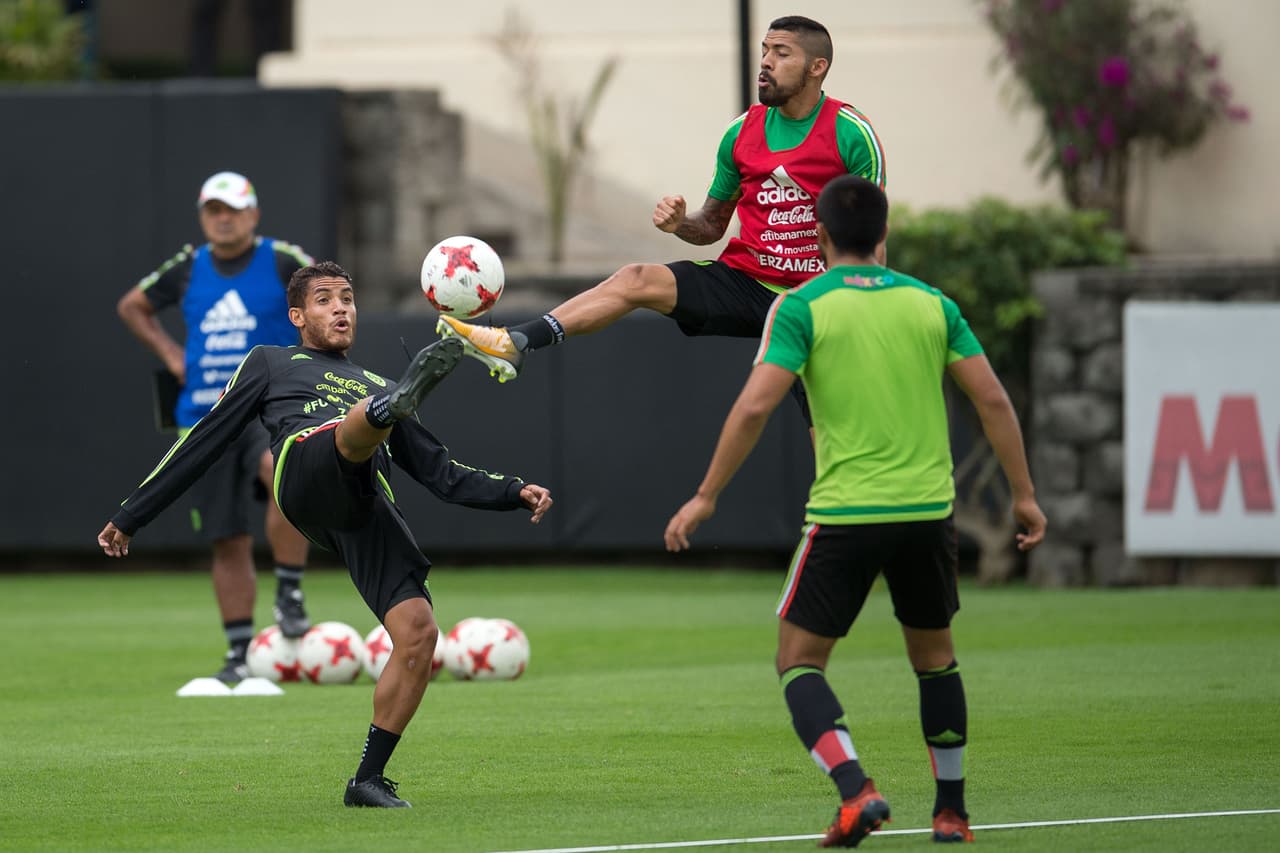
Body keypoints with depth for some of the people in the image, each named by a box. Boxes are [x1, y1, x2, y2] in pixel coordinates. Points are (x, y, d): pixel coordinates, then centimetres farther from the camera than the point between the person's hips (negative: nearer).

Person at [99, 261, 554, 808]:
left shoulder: (373, 384, 41)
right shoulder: (272, 364, 33)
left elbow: (441, 472, 35)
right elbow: (205, 443, 31)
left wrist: (515, 492, 19)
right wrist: (130, 515, 28)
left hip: (368, 514, 4)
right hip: (308, 470, -4)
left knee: (418, 633, -14)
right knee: (365, 414, -37)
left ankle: (369, 778, -3)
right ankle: (402, 397, -76)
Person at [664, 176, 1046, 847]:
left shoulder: (802, 307, -3)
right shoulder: (930, 304, 7)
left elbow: (755, 405, -13)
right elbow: (992, 399, 4)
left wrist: (707, 496, -7)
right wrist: (1023, 495, 12)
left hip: (844, 515, -3)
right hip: (928, 511, 4)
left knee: (799, 660, 6)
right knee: (934, 656, 22)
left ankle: (856, 791, -16)